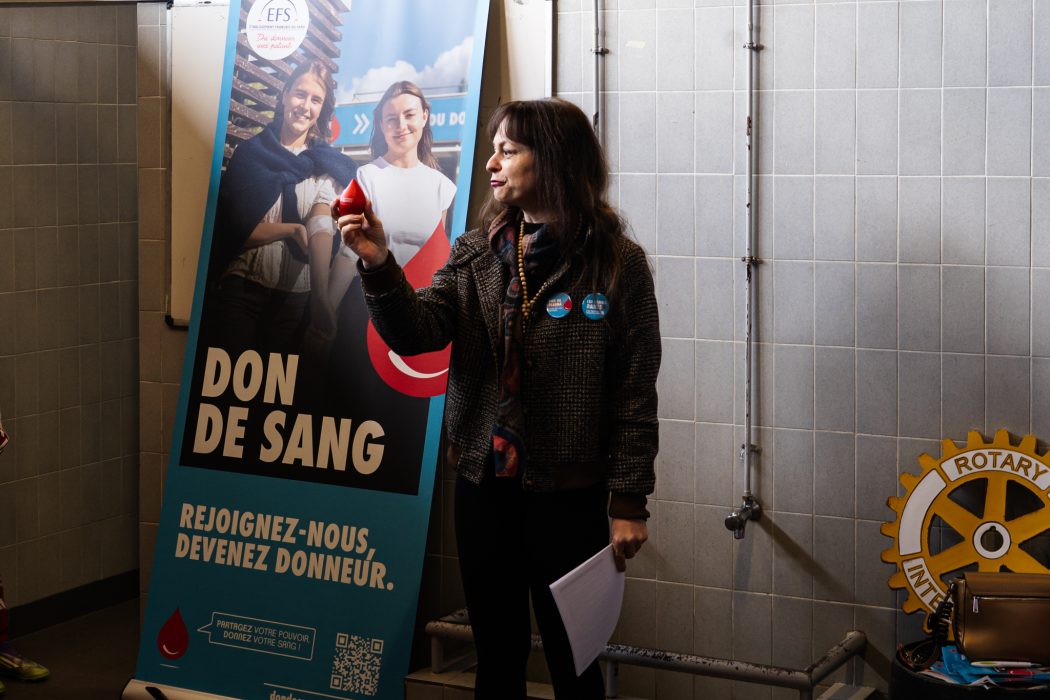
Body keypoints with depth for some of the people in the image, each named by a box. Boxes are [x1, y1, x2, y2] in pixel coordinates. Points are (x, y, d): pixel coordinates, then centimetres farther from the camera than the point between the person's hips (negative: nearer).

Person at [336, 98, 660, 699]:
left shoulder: (617, 263, -8)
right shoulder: (476, 254, 5)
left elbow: (635, 393, -8)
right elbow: (418, 333, -7)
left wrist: (629, 501, -9)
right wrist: (380, 265, -23)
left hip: (568, 496, -4)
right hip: (483, 486, 4)